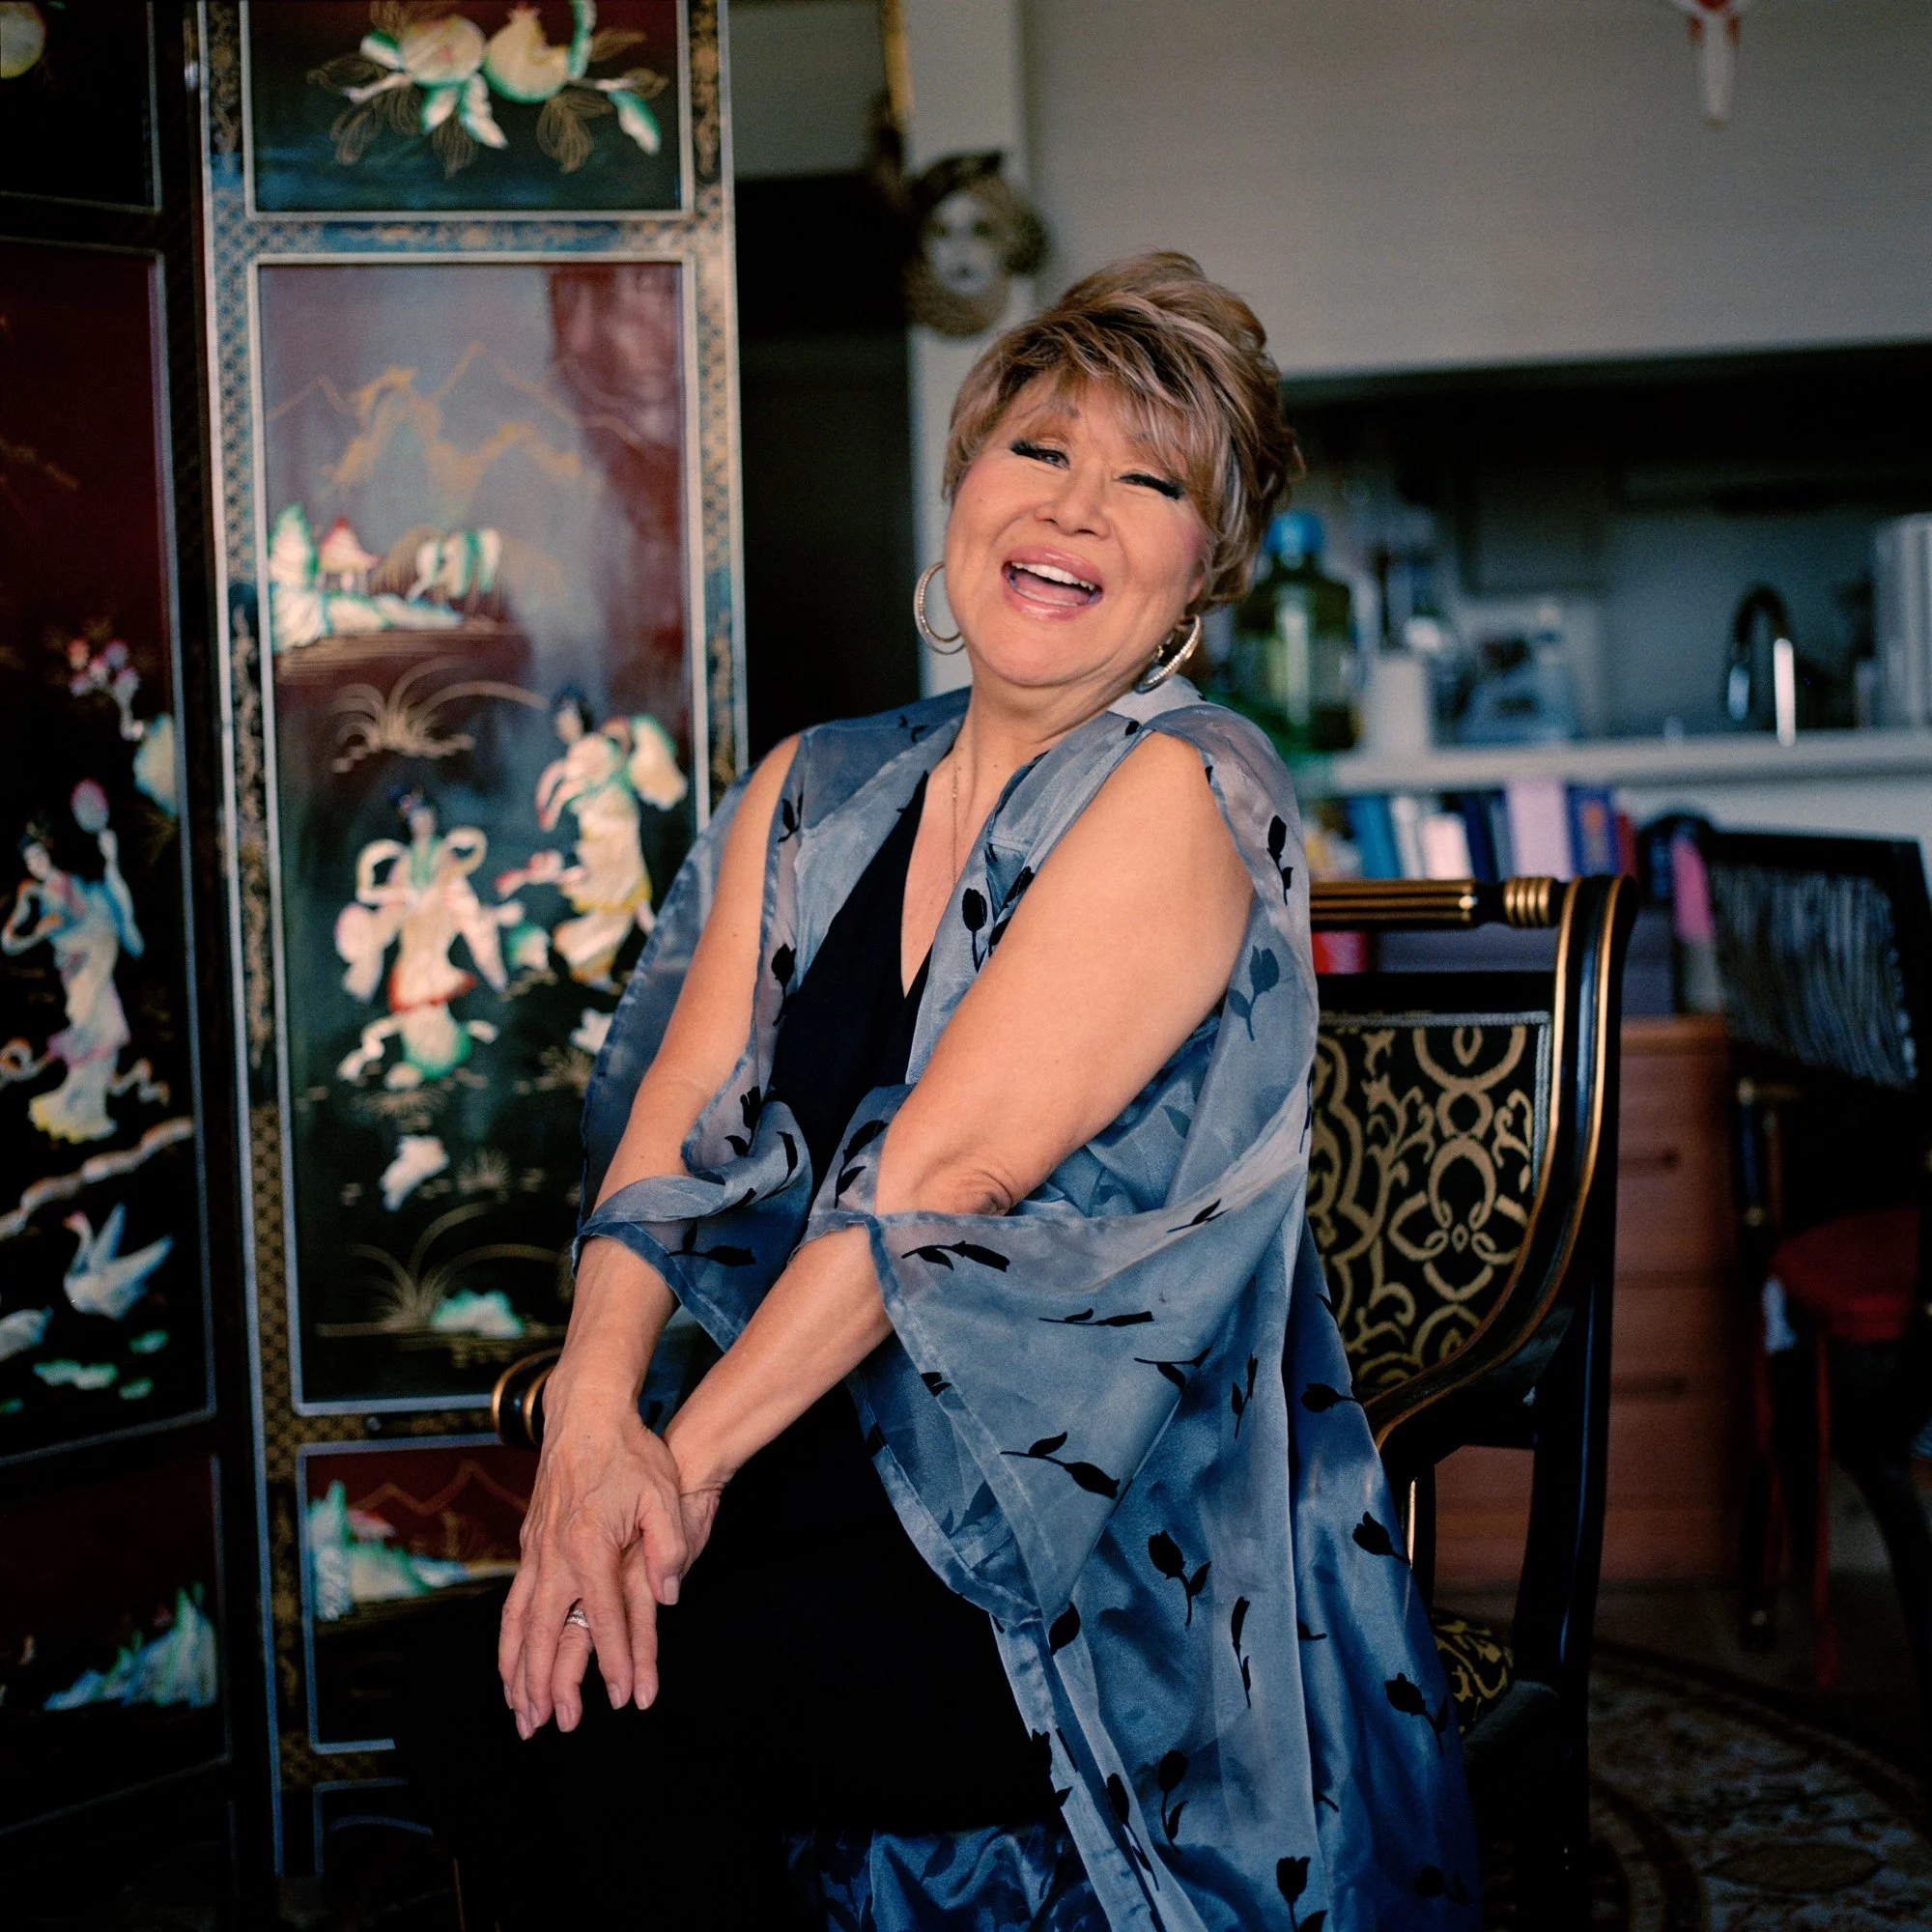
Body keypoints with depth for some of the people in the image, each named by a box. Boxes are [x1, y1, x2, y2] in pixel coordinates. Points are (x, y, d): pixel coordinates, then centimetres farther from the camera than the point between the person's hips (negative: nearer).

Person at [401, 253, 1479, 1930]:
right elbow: (680, 1116, 1)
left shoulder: (1182, 794, -10)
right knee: (474, 1693, -18)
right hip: (826, 1466, 6)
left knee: (569, 1706, -22)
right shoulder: (813, 790, 11)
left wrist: (688, 1451, -17)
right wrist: (596, 1404, -16)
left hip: (1107, 1570, -5)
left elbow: (943, 1172, -16)